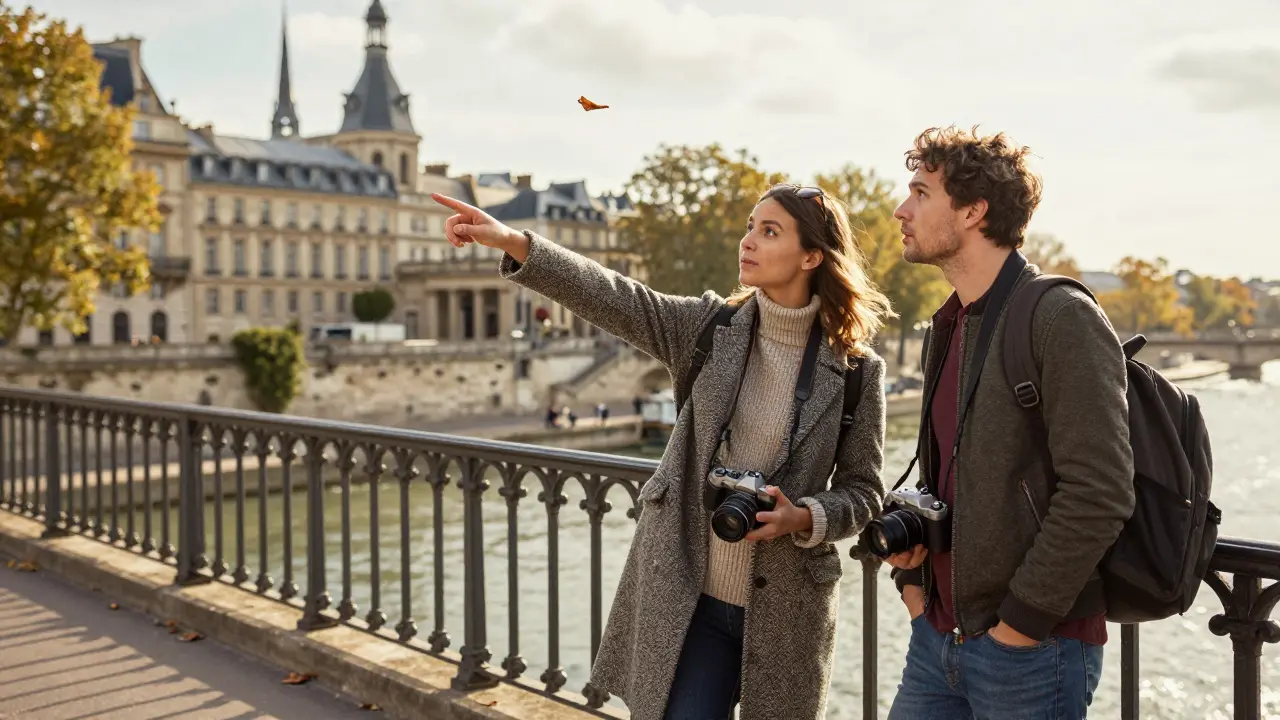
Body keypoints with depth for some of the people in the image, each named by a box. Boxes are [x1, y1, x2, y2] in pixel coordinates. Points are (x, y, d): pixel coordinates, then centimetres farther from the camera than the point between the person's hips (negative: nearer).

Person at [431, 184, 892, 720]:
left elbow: (862, 491, 1)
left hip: (783, 609, -1)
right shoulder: (710, 326, 0)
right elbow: (614, 299, -12)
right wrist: (513, 243, -23)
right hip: (688, 595, 1)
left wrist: (803, 518, -18)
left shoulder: (856, 369, -4)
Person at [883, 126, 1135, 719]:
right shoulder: (949, 325, 12)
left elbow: (1099, 495, -20)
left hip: (1032, 650, -7)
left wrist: (1021, 625, -17)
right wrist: (911, 579, 8)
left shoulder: (1062, 319, -14)